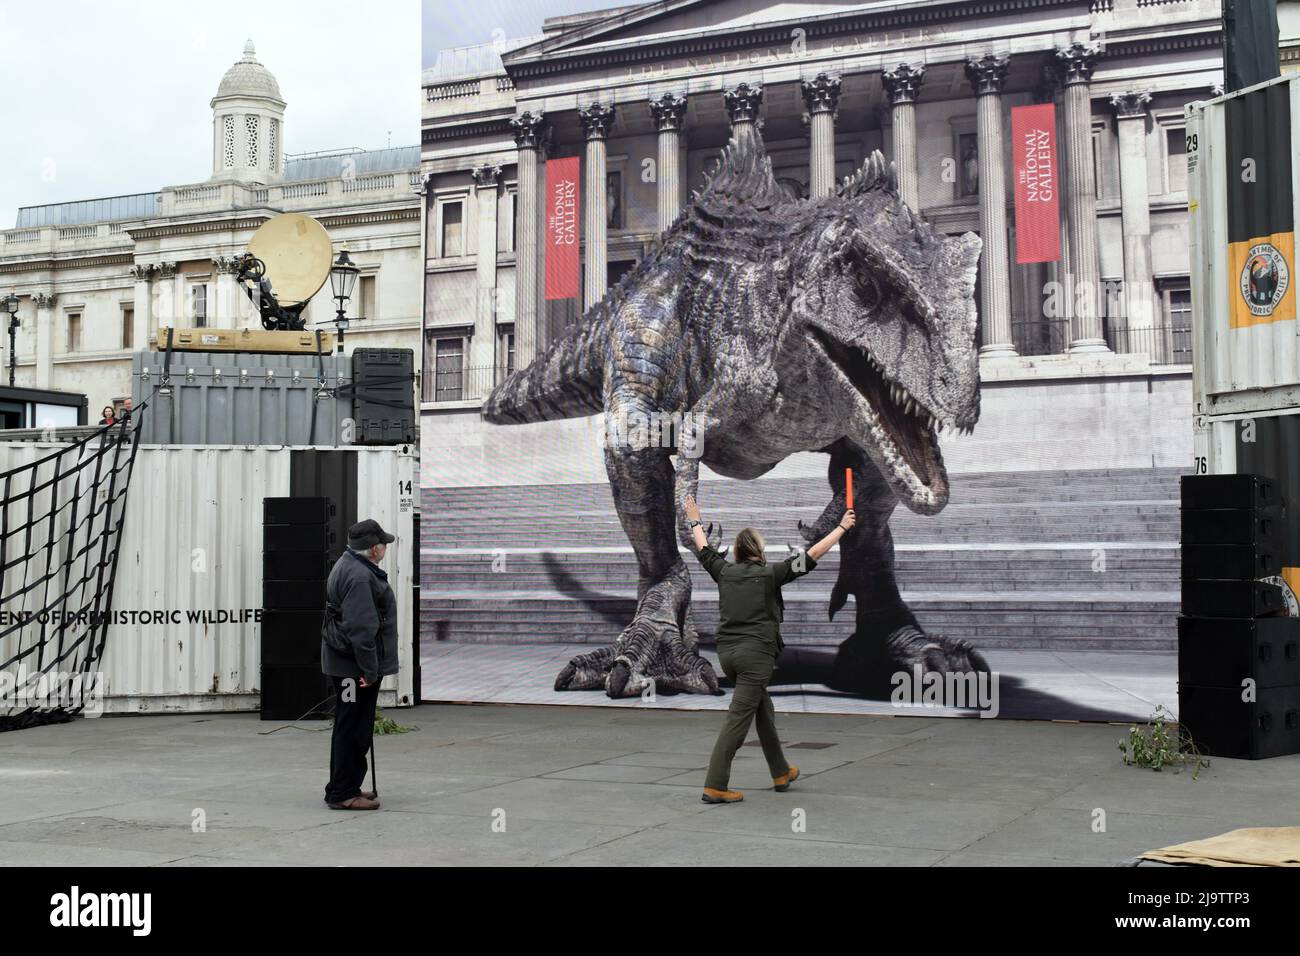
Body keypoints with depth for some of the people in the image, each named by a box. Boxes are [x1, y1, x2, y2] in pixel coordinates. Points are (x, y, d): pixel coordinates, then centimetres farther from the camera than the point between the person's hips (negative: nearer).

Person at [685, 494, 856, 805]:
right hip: (756, 654, -6)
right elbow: (812, 555, -3)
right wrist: (842, 527, 6)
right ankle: (714, 786, -11)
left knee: (763, 711, 21)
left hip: (727, 651, 6)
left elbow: (704, 550, 25)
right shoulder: (769, 573, -4)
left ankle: (781, 773, 31)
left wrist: (694, 520, 42)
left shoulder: (725, 571, 7)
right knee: (738, 719, -7)